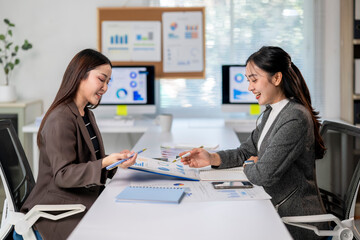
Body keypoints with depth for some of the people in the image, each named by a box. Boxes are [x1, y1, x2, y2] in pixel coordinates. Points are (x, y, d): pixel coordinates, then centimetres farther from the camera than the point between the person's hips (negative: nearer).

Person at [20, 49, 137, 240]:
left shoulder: (87, 115, 15)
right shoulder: (60, 120, -16)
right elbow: (63, 175, -20)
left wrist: (116, 159, 1)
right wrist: (105, 163, -29)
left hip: (86, 200, 9)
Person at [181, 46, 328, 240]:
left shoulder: (295, 119, -23)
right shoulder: (272, 113, 9)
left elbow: (263, 175, -26)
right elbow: (246, 151, 15)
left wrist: (248, 165, -3)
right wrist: (212, 158, -1)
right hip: (279, 211, 8)